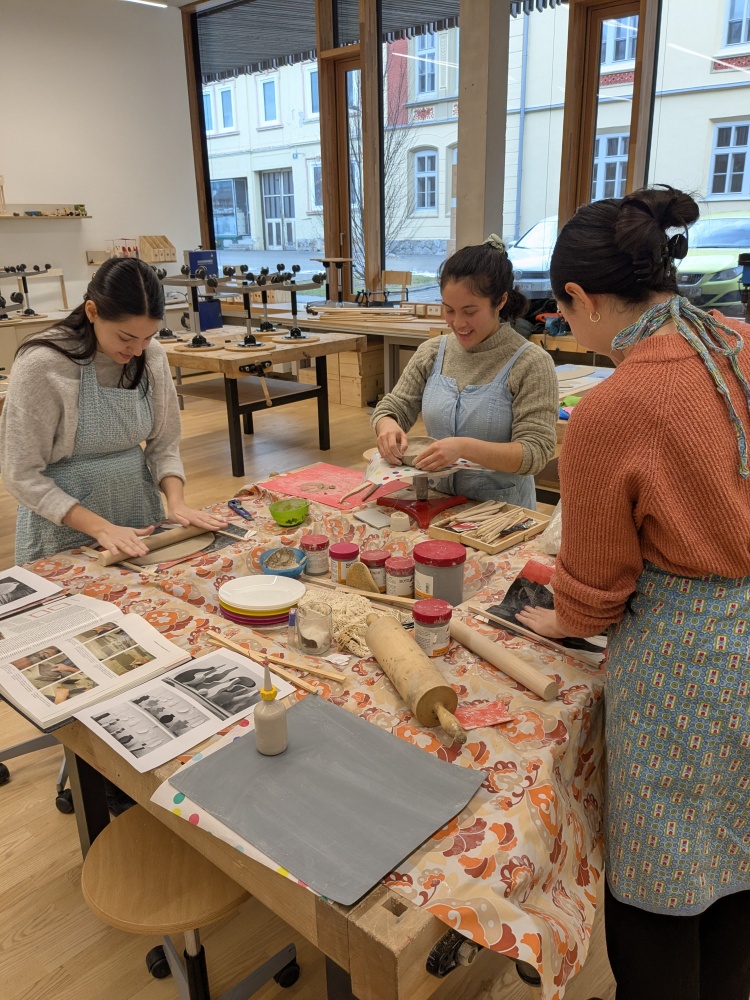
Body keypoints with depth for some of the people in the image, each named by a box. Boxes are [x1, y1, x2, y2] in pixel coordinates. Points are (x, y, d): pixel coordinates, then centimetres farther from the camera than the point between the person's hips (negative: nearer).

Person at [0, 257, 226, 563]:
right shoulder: (42, 365, -20)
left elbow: (164, 443, 1)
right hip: (66, 529, -4)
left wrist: (176, 503, -15)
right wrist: (101, 528, -24)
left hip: (140, 513, 5)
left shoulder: (151, 355, -6)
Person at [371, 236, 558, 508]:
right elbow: (393, 408, 11)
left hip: (502, 510, -4)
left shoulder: (531, 363, -9)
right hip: (437, 502, 4)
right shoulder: (431, 352, 6)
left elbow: (535, 452, -13)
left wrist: (465, 447, -28)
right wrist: (388, 425, -14)